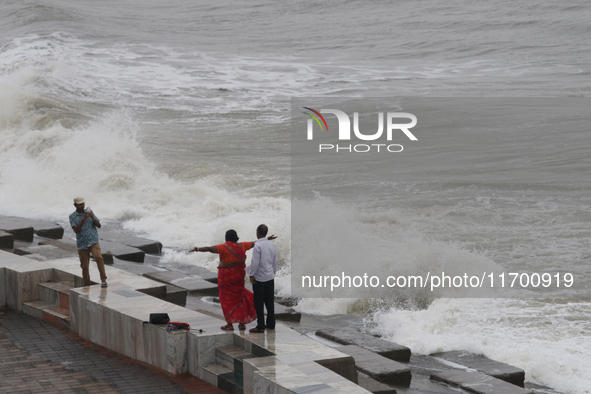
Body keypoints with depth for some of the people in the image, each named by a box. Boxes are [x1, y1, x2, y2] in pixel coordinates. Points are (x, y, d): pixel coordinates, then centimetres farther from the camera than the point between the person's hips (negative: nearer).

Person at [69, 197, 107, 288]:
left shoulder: (89, 212, 7)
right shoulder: (72, 217, 1)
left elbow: (99, 225, 3)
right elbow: (76, 230, -13)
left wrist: (93, 218, -16)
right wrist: (84, 219, -22)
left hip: (93, 242, 0)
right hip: (82, 245, 0)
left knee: (98, 257, -28)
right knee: (85, 267, 6)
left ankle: (103, 280, -26)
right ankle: (87, 286, 24)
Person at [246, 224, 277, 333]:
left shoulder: (258, 245, -16)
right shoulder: (272, 245, 5)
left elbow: (255, 262, -18)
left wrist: (252, 275, -10)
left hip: (259, 278, -7)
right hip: (270, 277, 7)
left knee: (259, 303, -1)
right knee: (270, 301, 13)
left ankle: (260, 326, 1)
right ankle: (271, 324, 19)